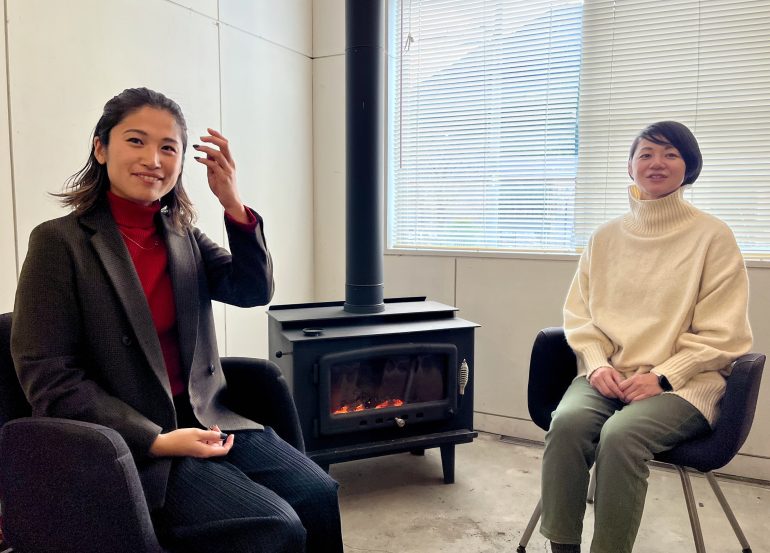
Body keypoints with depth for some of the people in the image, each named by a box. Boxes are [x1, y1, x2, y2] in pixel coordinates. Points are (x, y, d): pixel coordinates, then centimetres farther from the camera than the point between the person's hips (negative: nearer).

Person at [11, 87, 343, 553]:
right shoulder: (60, 242, -8)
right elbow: (47, 378, -11)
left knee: (318, 495, -12)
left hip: (206, 420, 5)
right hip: (127, 445, -5)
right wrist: (156, 441, -18)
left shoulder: (184, 235, 9)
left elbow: (255, 291, 0)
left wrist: (233, 205, -14)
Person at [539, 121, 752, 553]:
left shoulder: (713, 236, 0)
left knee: (621, 434, -33)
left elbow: (722, 334, -3)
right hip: (609, 374, 3)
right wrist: (597, 364, -7)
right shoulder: (606, 237, 11)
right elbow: (579, 314, 11)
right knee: (567, 422, -28)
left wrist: (661, 376, -14)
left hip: (684, 382, -3)